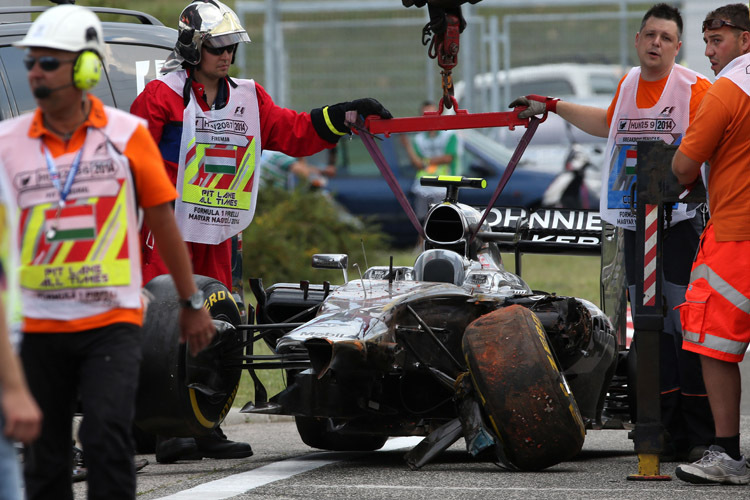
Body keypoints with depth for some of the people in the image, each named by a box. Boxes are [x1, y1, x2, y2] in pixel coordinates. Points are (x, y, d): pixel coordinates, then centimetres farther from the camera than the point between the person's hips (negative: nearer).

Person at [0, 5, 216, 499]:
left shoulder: (127, 134, -2)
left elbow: (163, 220, 6)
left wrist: (192, 302, 11)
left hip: (113, 322, -2)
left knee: (107, 437, -15)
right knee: (45, 458, 8)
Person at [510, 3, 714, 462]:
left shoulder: (695, 89, -6)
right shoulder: (629, 84, 16)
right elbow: (608, 124, 37)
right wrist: (552, 107, 44)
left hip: (682, 222, -6)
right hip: (636, 225, 6)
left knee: (688, 331, -10)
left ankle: (702, 437, -7)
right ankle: (666, 436, 5)